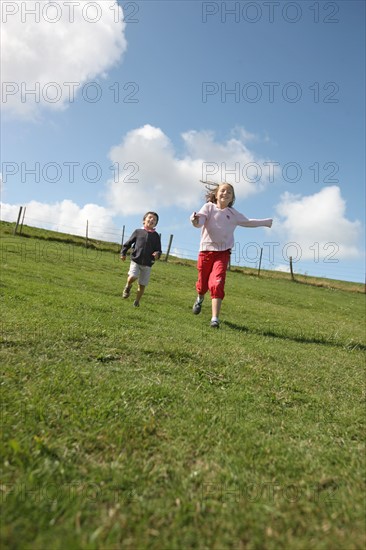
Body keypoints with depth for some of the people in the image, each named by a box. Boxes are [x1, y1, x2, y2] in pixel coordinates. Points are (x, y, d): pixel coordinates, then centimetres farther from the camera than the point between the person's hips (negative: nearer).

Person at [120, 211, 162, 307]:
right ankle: (128, 286, 10)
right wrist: (123, 253, 3)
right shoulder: (138, 232, 3)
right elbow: (128, 243, 10)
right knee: (133, 277, -25)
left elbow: (158, 250, 6)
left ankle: (137, 301, 25)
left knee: (142, 284, 5)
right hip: (136, 260, -1)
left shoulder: (156, 236, 5)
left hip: (147, 264, 2)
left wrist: (157, 254, -16)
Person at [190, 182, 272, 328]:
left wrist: (265, 222, 34)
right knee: (203, 283, 8)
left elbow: (247, 222, 29)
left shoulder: (234, 214, 11)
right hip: (206, 250, -1)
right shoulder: (209, 207, 1)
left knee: (217, 283, -17)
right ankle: (200, 299, 45)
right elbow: (200, 221, -16)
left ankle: (215, 318, -17)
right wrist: (195, 220, -40)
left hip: (223, 252, 1)